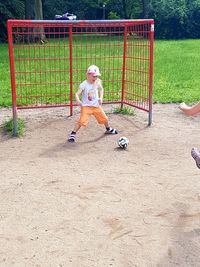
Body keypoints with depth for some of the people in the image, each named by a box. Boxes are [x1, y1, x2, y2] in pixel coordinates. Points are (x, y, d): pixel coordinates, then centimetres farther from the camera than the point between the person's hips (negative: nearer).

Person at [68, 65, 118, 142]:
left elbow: (101, 89, 18)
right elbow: (77, 94, -26)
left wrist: (101, 98, 4)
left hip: (96, 105, 5)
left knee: (104, 118, 16)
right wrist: (78, 100, -47)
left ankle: (108, 129, 46)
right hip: (86, 106, -5)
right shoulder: (84, 84, -18)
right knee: (82, 120, -20)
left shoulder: (97, 83, -3)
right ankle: (73, 133, -6)